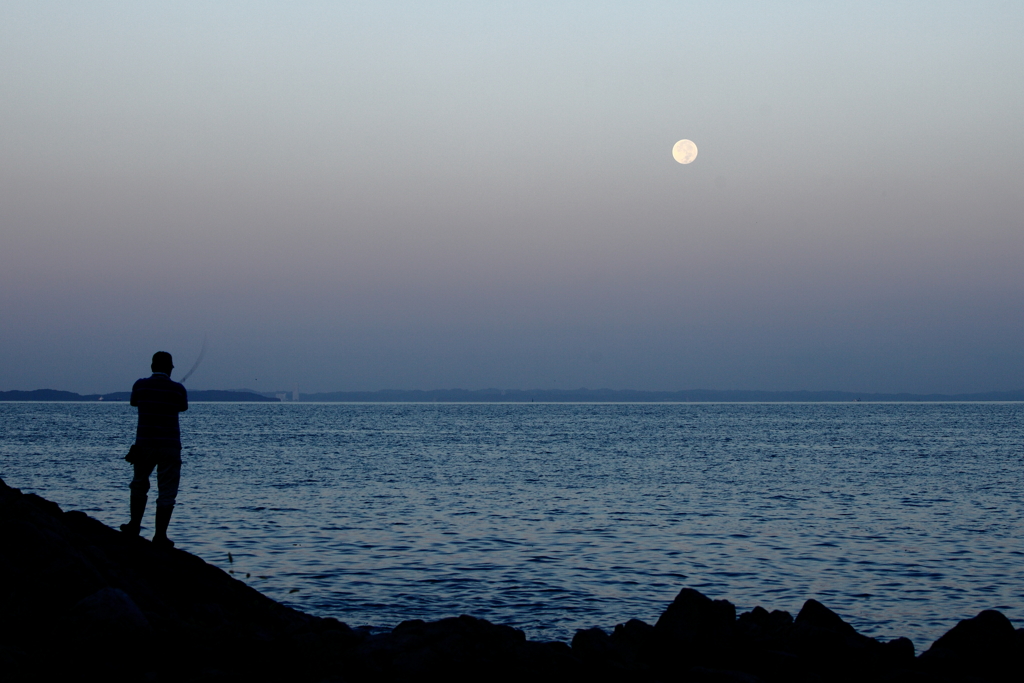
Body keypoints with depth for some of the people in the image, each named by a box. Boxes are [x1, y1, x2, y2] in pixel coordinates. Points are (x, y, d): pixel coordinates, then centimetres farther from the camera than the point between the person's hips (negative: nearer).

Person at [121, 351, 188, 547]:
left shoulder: (140, 385, -1)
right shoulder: (178, 389, -5)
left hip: (144, 443, 2)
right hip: (169, 446, -2)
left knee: (139, 485, 22)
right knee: (167, 491, 2)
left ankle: (134, 526, 26)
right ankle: (160, 535, -2)